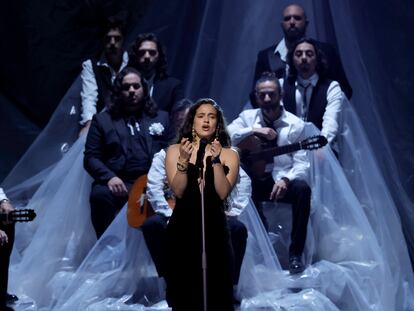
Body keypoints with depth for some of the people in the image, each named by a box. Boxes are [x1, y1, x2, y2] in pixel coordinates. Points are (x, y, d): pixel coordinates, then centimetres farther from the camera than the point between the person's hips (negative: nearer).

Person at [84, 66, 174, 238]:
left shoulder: (161, 118, 24)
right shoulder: (102, 120, 18)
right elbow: (91, 157, 9)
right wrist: (109, 177, -11)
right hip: (119, 184, -1)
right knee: (100, 195, -35)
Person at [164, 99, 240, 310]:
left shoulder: (228, 154, 5)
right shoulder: (175, 150, 5)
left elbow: (223, 193, -8)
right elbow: (178, 191, -5)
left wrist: (216, 160, -17)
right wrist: (184, 160, -17)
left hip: (215, 230, 0)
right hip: (182, 230, 0)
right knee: (183, 294, 3)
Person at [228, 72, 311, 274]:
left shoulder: (295, 124, 0)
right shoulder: (248, 117, 6)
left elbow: (301, 164, -7)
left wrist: (285, 180, -27)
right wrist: (253, 130, -17)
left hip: (284, 181, 0)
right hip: (255, 180, 1)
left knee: (302, 189, -33)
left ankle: (295, 254, -22)